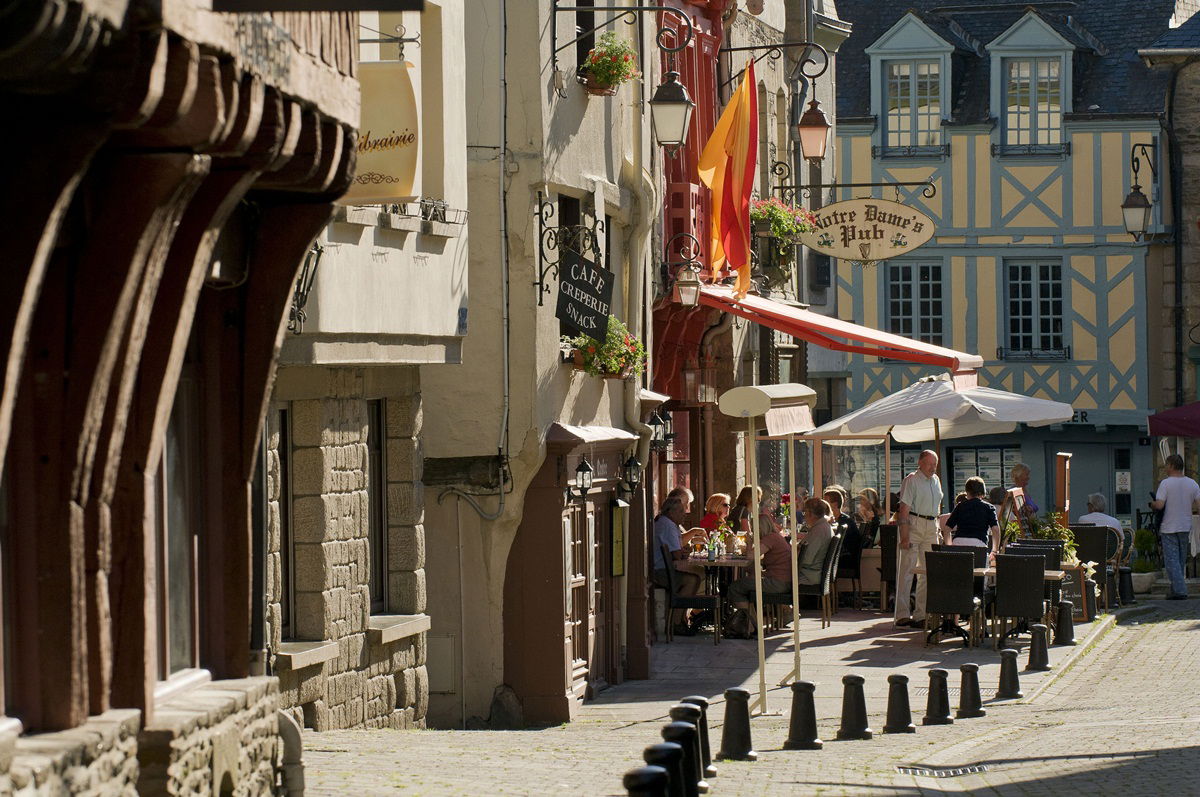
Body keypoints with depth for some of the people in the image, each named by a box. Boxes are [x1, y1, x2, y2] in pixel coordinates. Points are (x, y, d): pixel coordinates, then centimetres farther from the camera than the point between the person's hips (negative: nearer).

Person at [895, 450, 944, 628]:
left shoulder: (935, 480, 15)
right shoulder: (911, 480, -8)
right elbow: (904, 508, -13)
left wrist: (938, 530, 14)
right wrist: (904, 535, -19)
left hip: (931, 526, 7)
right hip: (913, 524, -7)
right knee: (907, 570, -5)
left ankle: (921, 613, 11)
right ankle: (903, 615, -5)